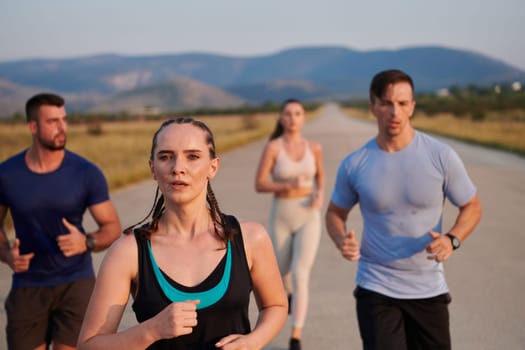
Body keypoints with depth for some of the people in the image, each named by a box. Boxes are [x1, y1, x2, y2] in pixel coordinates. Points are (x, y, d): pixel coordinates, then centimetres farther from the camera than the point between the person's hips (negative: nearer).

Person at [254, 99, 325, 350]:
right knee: (283, 270, 21)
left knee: (300, 276, -15)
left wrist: (320, 195, -5)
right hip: (281, 217, 0)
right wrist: (289, 185, -25)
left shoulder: (314, 147, -2)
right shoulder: (272, 147, -10)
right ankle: (289, 291, 60)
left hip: (308, 218, 0)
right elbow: (259, 185, -10)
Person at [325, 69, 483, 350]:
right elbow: (335, 213, 9)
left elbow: (471, 207, 2)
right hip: (376, 289, -1)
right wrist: (342, 241, -13)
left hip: (429, 288, 1)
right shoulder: (354, 164, -5)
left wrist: (452, 239, -18)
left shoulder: (441, 156, -8)